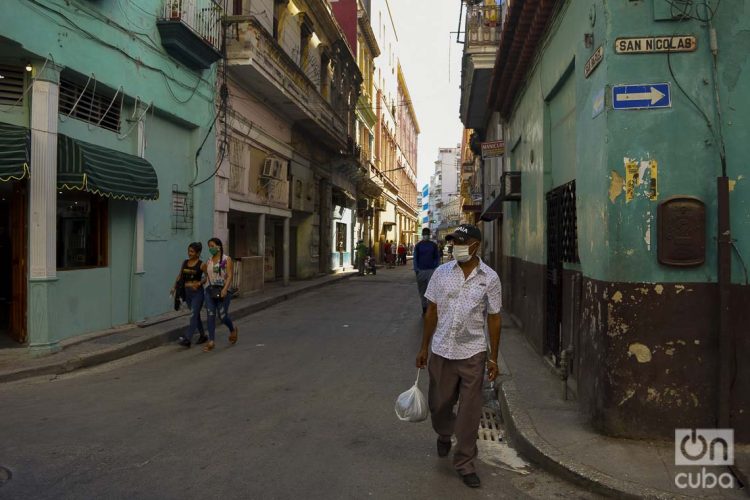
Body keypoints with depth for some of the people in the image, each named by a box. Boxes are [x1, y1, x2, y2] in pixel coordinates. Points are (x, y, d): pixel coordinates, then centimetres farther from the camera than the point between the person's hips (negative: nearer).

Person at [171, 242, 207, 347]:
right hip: (187, 292, 6)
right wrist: (174, 287, 5)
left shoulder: (201, 265, -8)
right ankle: (203, 335, 28)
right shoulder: (185, 263, 8)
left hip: (197, 292, -6)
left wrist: (199, 283, -19)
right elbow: (180, 276, 14)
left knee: (193, 315, -10)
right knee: (196, 315, 15)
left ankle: (187, 339, -13)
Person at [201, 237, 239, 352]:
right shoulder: (208, 261, 10)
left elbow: (229, 276, -12)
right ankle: (211, 341, -1)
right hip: (210, 290, 4)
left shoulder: (227, 259, -4)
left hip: (222, 291, -4)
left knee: (222, 315, -3)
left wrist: (225, 289, -23)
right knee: (210, 315, -4)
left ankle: (233, 330, 28)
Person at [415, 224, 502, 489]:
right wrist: (424, 347, 6)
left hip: (473, 353, -2)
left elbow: (493, 318, 1)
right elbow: (431, 312, 5)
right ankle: (444, 435, 47)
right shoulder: (441, 273, -1)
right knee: (438, 404, 15)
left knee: (470, 412, 5)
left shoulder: (490, 278, -5)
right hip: (442, 351, 2)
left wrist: (493, 357, 0)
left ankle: (465, 464, 22)